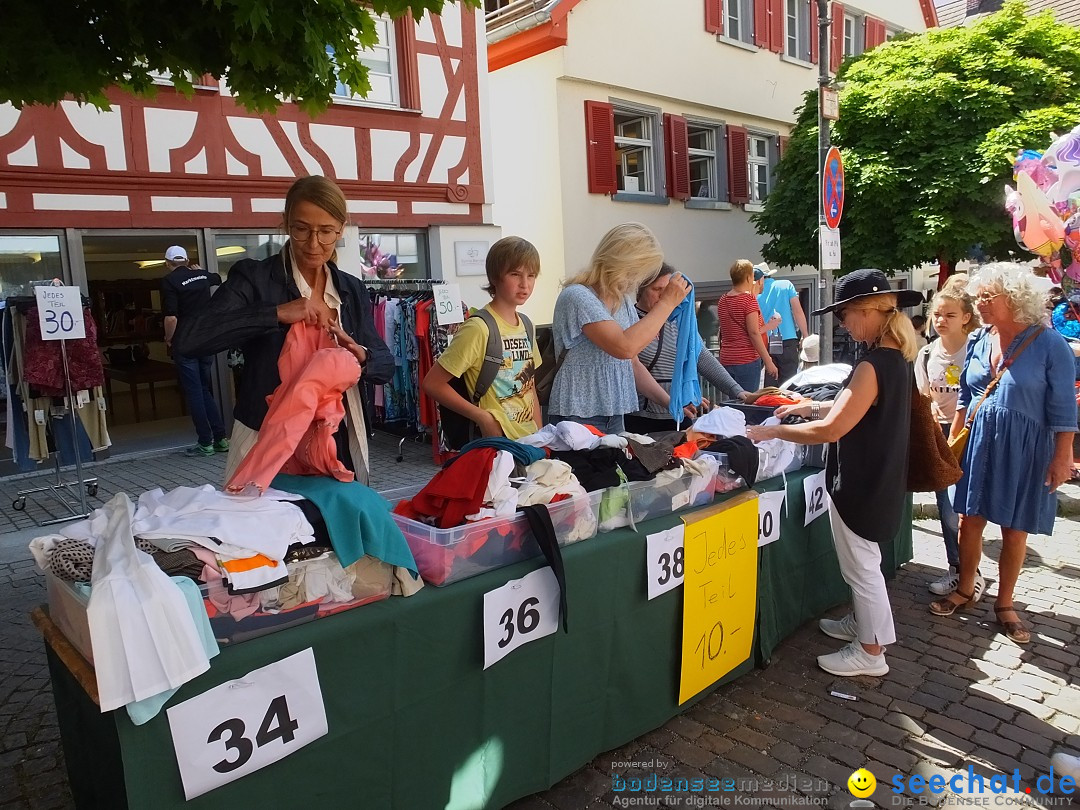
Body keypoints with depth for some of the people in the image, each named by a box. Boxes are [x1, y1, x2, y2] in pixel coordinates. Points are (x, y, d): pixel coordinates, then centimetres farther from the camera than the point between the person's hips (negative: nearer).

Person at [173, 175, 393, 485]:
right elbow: (187, 338, -18)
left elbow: (386, 366, 8)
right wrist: (277, 313, -24)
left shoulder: (353, 290, 7)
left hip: (338, 446, 4)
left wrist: (360, 356, -14)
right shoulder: (253, 277, -5)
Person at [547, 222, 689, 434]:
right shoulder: (577, 297, -15)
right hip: (577, 417, -7)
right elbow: (624, 347, -27)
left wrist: (671, 402, 6)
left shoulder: (624, 302, 10)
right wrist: (667, 302, -19)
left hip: (615, 417, 7)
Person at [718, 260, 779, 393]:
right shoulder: (749, 298, -9)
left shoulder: (723, 300, 11)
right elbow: (753, 333, -14)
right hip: (747, 360, -7)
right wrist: (768, 361, -12)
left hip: (726, 359, 7)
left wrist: (767, 327, 22)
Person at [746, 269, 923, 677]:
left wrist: (771, 432, -20)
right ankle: (863, 624, 41)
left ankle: (870, 652, 21)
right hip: (877, 478, 9)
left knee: (862, 567, 6)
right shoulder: (895, 357, 4)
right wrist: (808, 407, 13)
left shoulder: (873, 365, -27)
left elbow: (830, 429, -29)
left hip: (861, 483, -9)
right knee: (861, 563, 24)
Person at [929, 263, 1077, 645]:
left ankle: (1005, 603, 23)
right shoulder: (978, 342, 2)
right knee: (969, 520, 9)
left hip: (1024, 450, -4)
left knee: (1015, 530, 7)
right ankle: (965, 590, 27)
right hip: (978, 443, 4)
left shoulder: (1049, 344, -12)